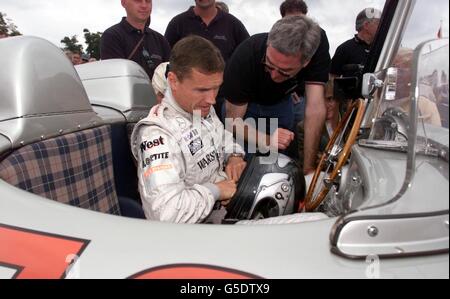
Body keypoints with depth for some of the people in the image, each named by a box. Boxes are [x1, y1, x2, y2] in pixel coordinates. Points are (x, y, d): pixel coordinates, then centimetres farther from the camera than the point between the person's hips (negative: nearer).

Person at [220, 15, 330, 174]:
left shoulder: (317, 53, -34)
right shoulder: (246, 55, -39)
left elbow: (315, 109, -37)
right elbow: (233, 120, -32)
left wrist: (308, 168, -39)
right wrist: (266, 140, -50)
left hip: (281, 101, 3)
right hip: (245, 103, -2)